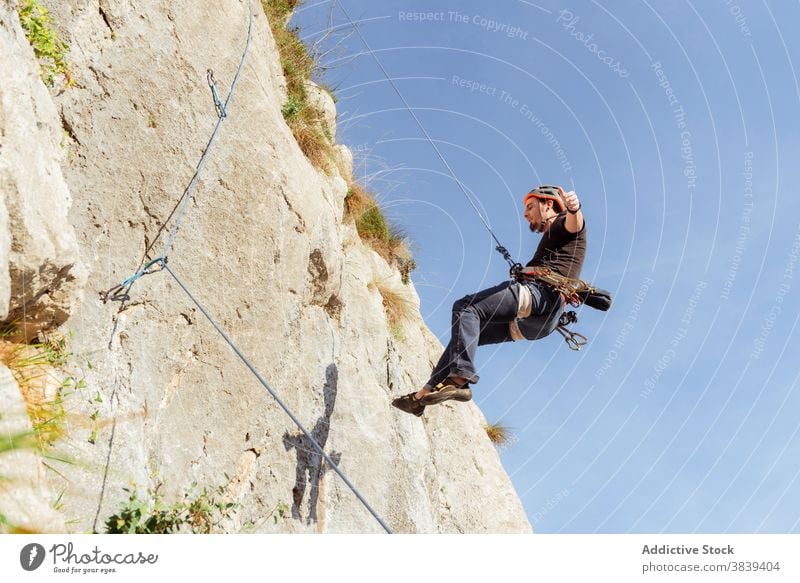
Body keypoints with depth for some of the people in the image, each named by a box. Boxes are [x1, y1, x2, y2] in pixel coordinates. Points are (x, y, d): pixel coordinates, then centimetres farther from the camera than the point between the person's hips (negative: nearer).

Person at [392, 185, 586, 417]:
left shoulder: (565, 225, 9)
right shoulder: (549, 241, 36)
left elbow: (574, 222, -17)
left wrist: (573, 207, -38)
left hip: (541, 291, -10)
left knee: (466, 307, -23)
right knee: (465, 333, 14)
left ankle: (461, 378, -38)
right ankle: (423, 395, 11)